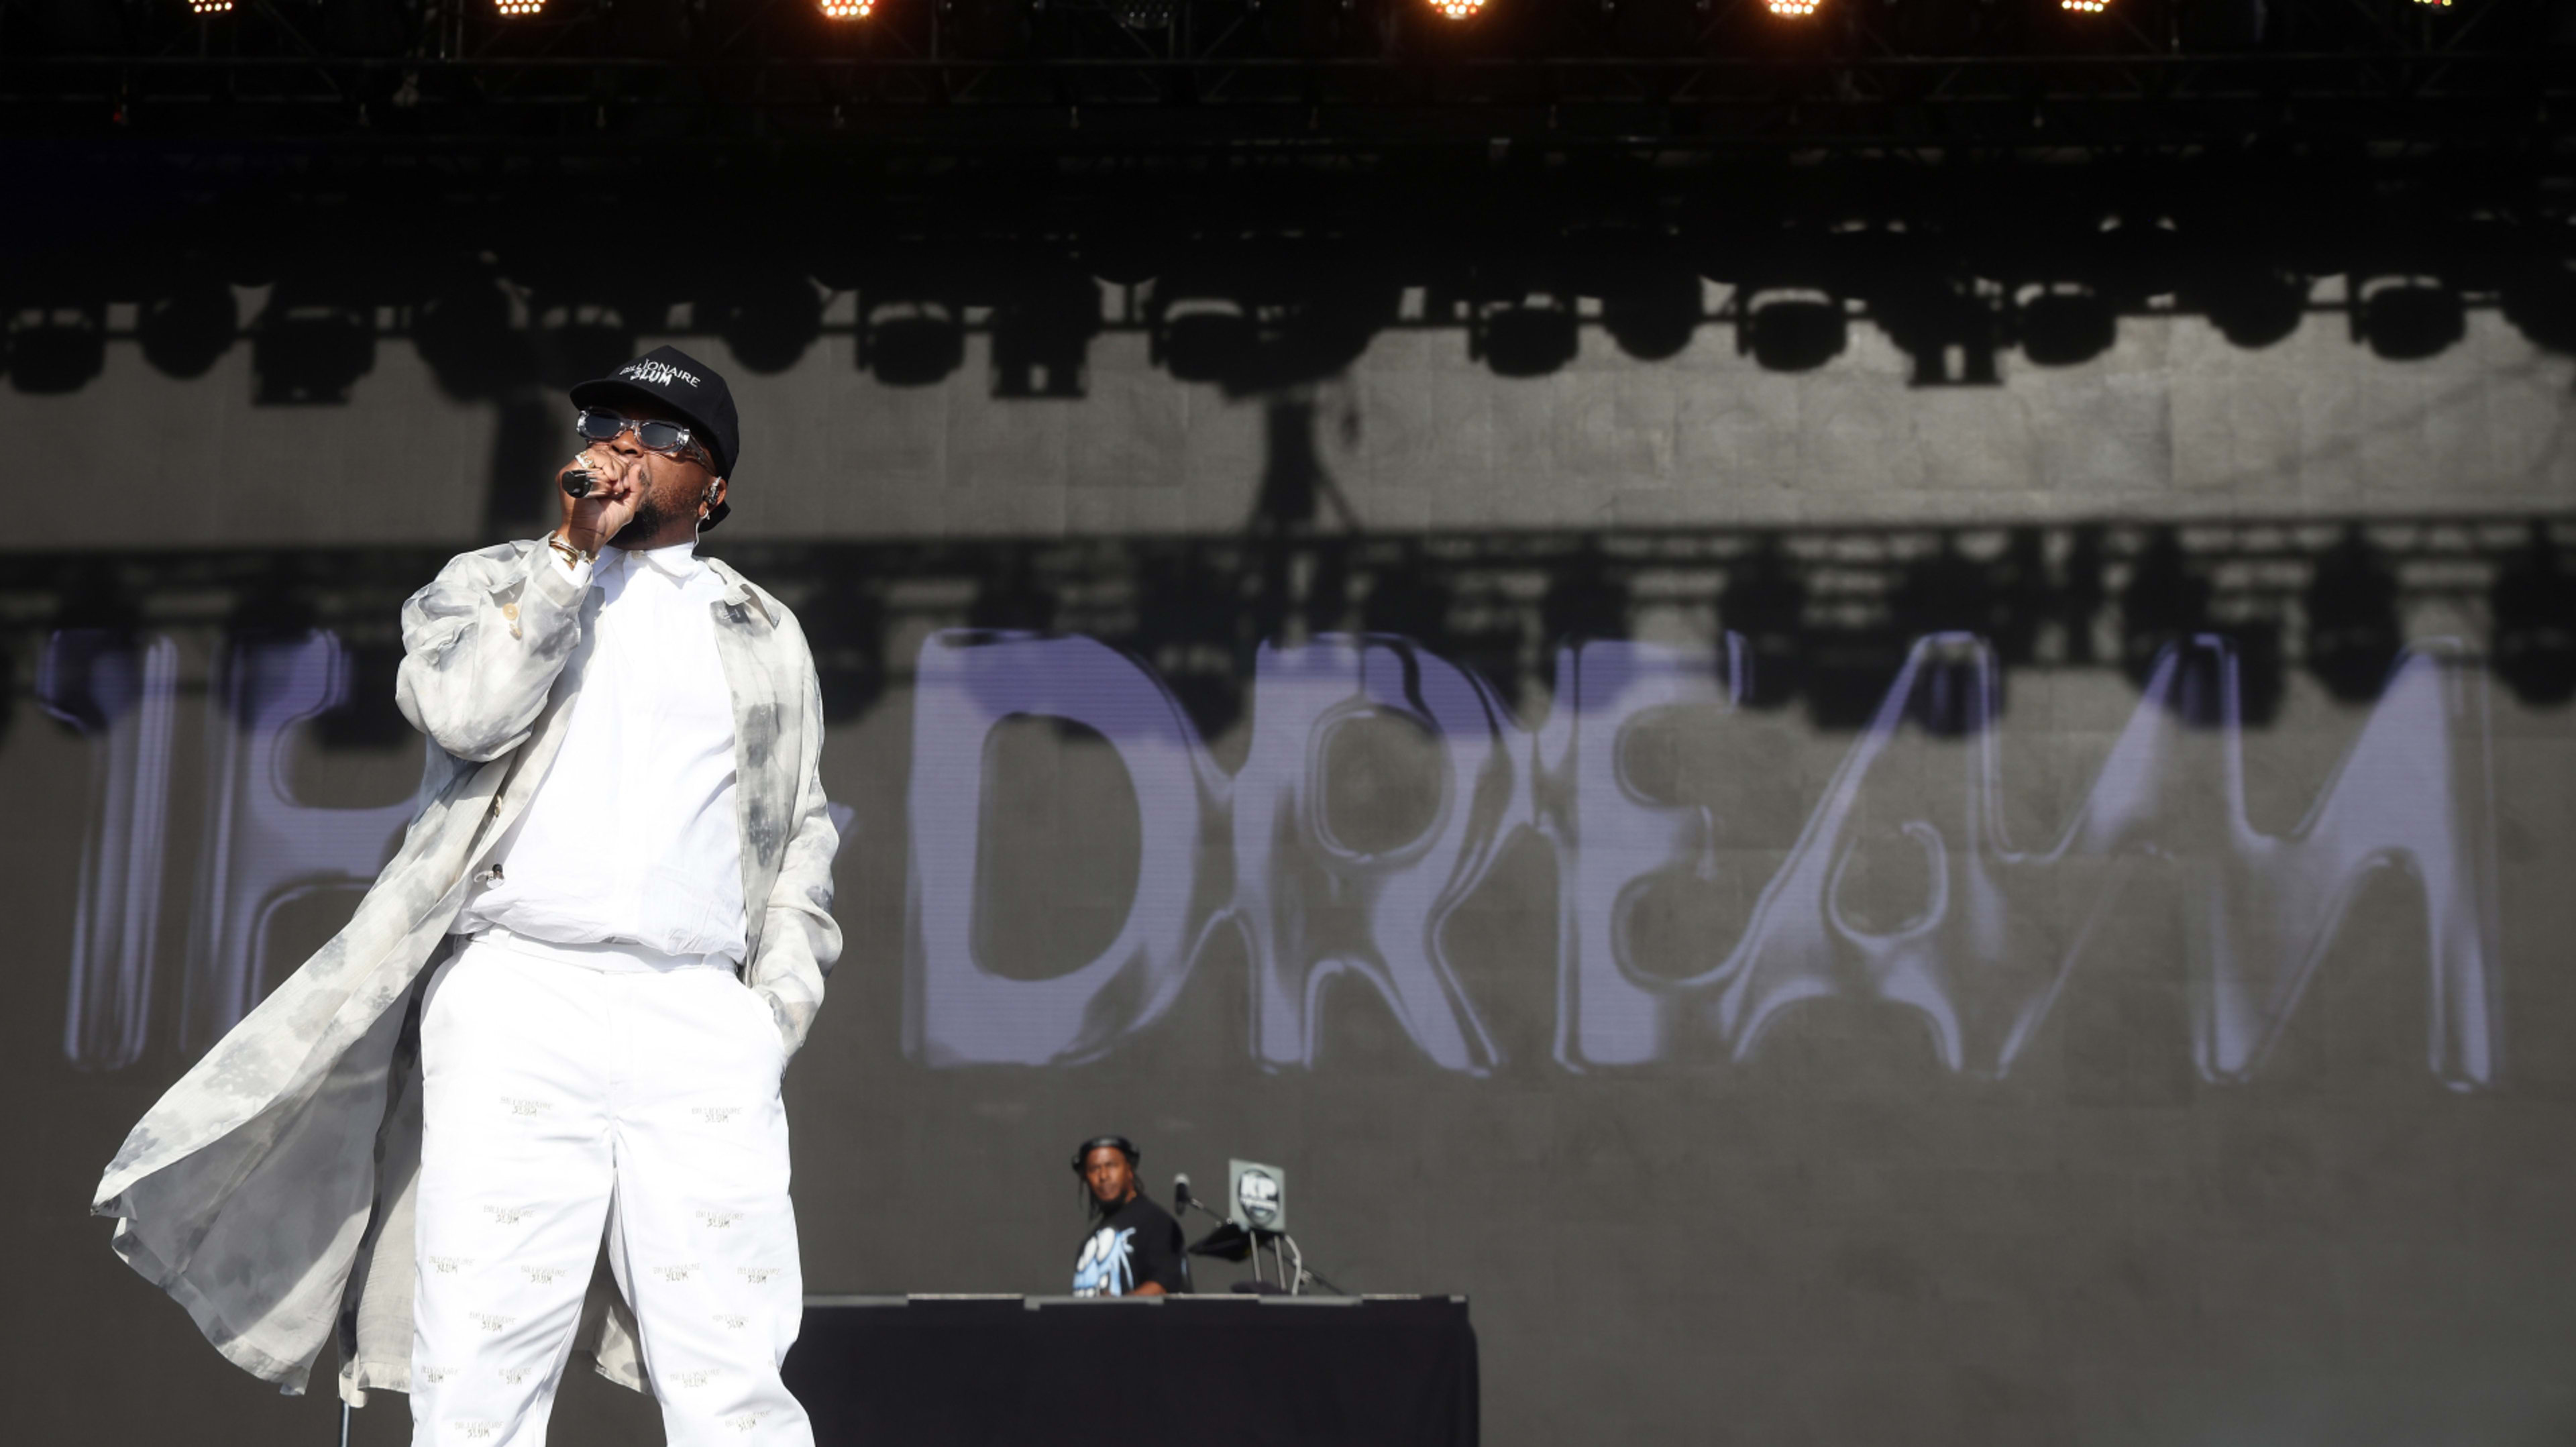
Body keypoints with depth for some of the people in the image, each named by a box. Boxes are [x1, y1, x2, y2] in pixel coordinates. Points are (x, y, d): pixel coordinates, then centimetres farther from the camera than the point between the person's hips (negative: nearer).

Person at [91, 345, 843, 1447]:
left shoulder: (765, 634, 21)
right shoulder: (491, 584, 16)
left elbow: (802, 830, 22)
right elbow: (464, 709, -5)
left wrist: (783, 994, 9)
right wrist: (573, 553, -2)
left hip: (700, 1025, 1)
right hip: (516, 999, -1)